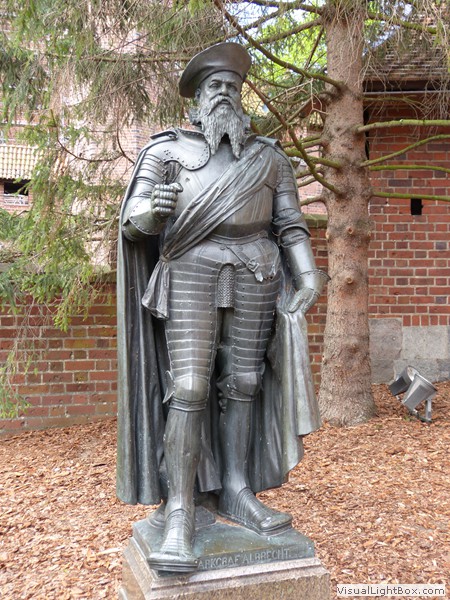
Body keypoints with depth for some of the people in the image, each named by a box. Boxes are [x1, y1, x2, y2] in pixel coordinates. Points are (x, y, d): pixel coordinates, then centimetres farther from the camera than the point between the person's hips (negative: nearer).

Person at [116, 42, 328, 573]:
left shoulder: (268, 156, 12)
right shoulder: (167, 149, 6)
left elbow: (290, 225, 10)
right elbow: (133, 221, -1)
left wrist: (308, 274, -5)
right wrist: (152, 212, -25)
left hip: (255, 276, 3)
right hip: (191, 271, -2)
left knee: (242, 383, 3)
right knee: (188, 388, -11)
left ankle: (236, 493, 13)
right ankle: (179, 514, -7)